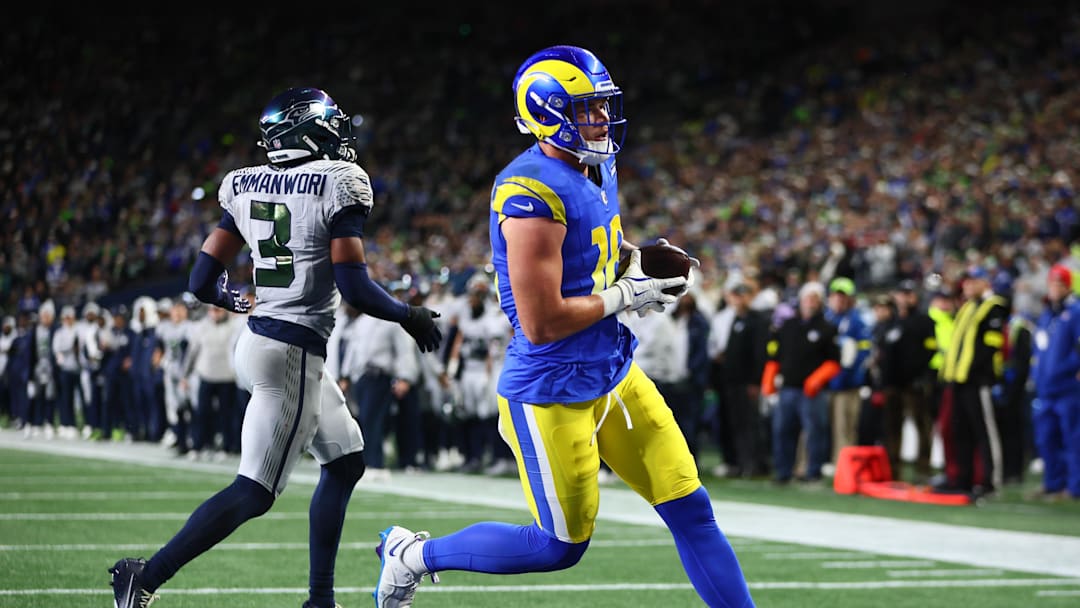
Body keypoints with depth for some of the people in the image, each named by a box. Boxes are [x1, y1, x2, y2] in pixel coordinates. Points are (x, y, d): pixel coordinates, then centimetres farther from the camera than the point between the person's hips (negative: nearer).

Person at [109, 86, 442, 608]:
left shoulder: (244, 186, 7)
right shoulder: (340, 184, -11)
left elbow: (203, 281, 8)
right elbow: (354, 287, -16)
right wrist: (409, 316, 1)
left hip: (257, 339, 8)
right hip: (294, 354, -8)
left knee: (346, 461, 20)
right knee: (254, 491, -6)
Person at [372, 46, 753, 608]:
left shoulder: (597, 169, 5)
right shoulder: (534, 194, -24)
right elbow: (541, 323, -25)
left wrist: (638, 264, 3)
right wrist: (623, 296, -15)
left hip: (614, 370, 8)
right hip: (552, 391, -8)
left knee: (690, 510, 6)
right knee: (560, 546, 4)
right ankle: (414, 554, 23)